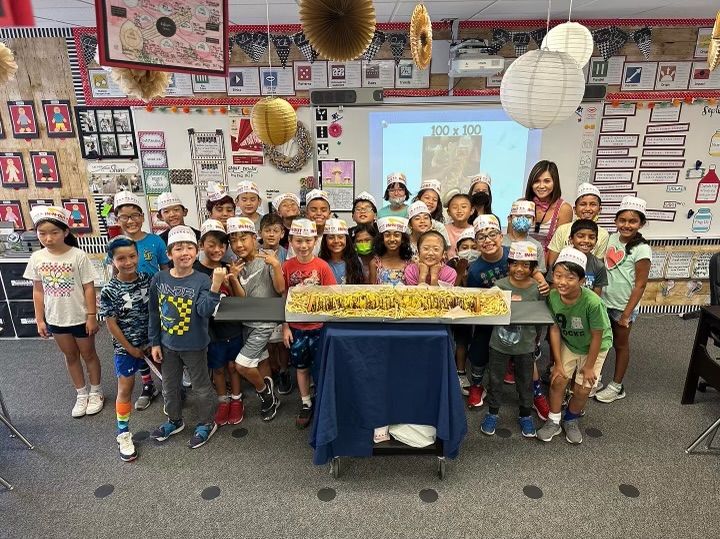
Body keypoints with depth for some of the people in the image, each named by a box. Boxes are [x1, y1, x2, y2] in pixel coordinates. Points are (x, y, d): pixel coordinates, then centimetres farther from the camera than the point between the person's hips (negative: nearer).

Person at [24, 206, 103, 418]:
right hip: (55, 319, 4)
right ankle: (82, 394, 34)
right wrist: (40, 320, 3)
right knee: (70, 356, 18)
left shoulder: (78, 256, -17)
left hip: (80, 318, -4)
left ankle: (96, 392, 31)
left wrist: (91, 316, -12)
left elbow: (89, 288, -13)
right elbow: (38, 291, 3)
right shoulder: (37, 258, -5)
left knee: (88, 354, 13)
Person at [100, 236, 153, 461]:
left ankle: (149, 389, 53)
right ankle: (123, 433, 18)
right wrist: (131, 349, -9)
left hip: (149, 341, 3)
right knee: (125, 389, 5)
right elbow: (111, 324, -12)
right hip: (125, 347, -3)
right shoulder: (109, 291, -17)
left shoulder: (147, 279, -8)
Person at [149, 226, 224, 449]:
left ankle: (207, 423, 34)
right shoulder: (159, 279, -7)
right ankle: (174, 420, 45)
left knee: (201, 386, 13)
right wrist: (155, 342, 4)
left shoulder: (202, 280, -18)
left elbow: (205, 311, -30)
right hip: (168, 344, 4)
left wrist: (215, 286, -43)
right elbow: (154, 313, 1)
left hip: (194, 345, -4)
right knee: (169, 386, 22)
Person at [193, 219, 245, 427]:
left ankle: (236, 400, 36)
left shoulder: (229, 268, -4)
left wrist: (234, 279, -22)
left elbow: (242, 299, -5)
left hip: (233, 327, 2)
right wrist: (218, 284, -29)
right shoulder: (196, 271, -14)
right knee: (218, 368, 16)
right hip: (212, 329, -2)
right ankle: (223, 401, 38)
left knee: (232, 365, 17)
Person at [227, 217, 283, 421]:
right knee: (261, 360, 17)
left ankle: (266, 393, 18)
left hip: (265, 322, -6)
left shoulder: (267, 257, -15)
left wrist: (276, 266, -32)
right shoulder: (238, 265, 2)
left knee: (241, 364, -8)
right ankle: (271, 397, 36)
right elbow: (241, 298, 2)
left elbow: (280, 289, -19)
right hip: (247, 321, 6)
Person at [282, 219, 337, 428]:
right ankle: (306, 405, 31)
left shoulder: (322, 266, -10)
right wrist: (285, 326, -2)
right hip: (296, 326, 2)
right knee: (301, 366, 14)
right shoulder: (287, 266, -5)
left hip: (318, 325, -2)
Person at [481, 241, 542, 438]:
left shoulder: (538, 289, -11)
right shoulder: (499, 285, -12)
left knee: (525, 381, 19)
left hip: (525, 346, 0)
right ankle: (492, 412, 38)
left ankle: (525, 414, 42)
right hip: (499, 343, 0)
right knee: (495, 379, 16)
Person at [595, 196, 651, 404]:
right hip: (603, 301, 5)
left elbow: (640, 285, -14)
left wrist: (626, 314, -14)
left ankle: (617, 386, 30)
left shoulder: (641, 250, -16)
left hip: (623, 306, -5)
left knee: (620, 344, 13)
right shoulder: (612, 239, 0)